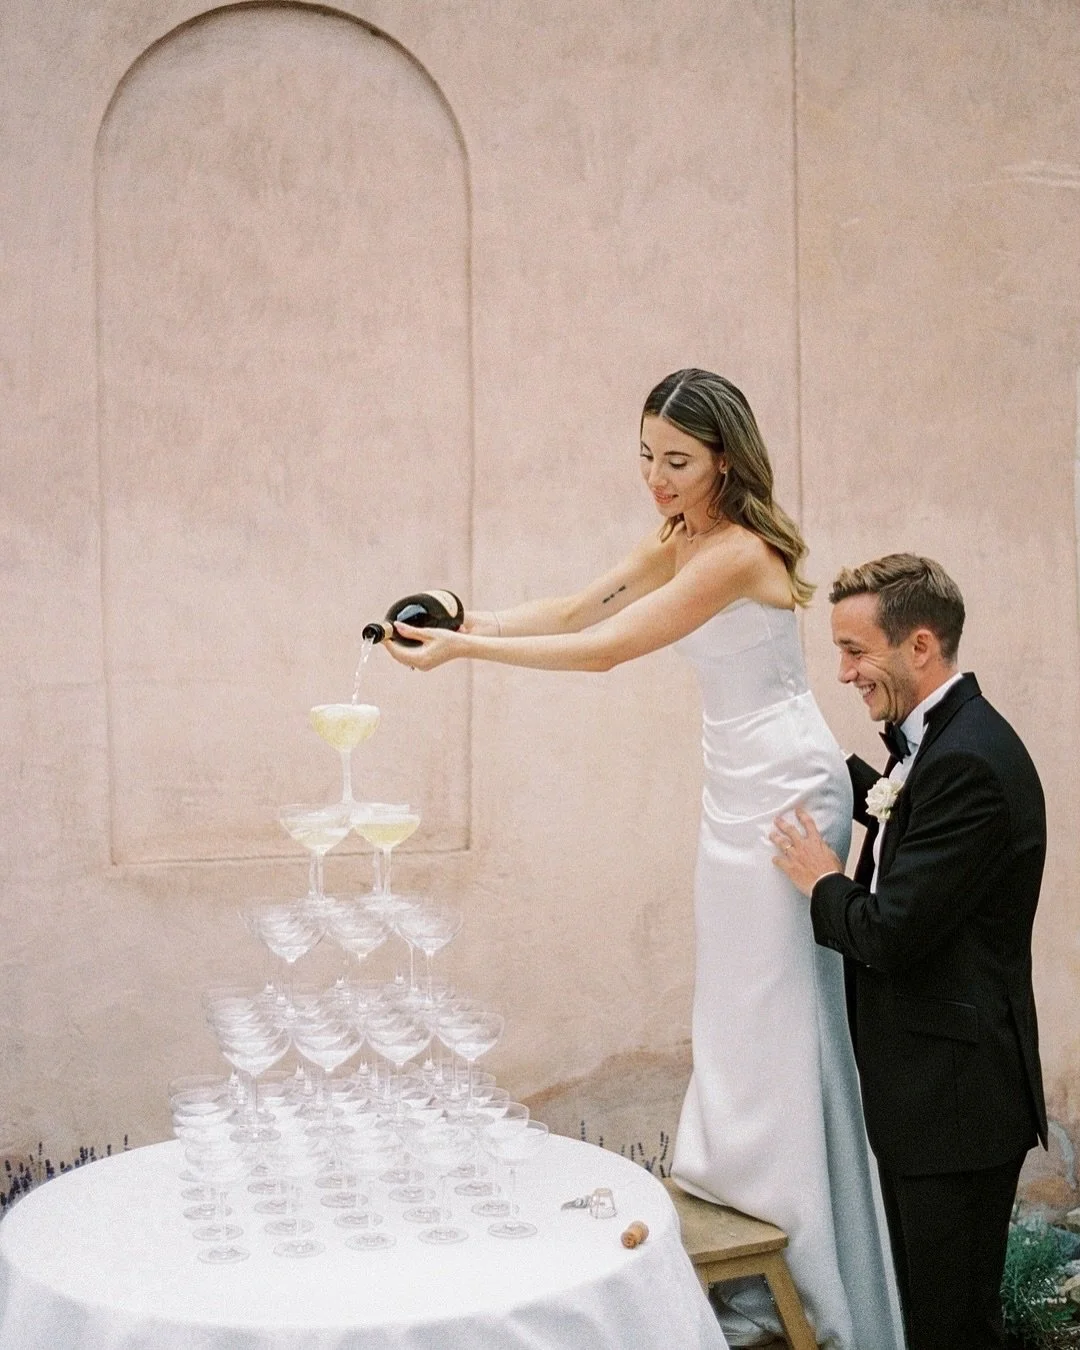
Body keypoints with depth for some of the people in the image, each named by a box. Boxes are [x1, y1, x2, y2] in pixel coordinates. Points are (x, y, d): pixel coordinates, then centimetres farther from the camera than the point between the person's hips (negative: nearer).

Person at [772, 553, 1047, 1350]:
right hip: (927, 1084, 10)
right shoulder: (937, 740, 7)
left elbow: (891, 932, -25)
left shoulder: (969, 761, -23)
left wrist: (823, 882, -6)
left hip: (956, 1095, -10)